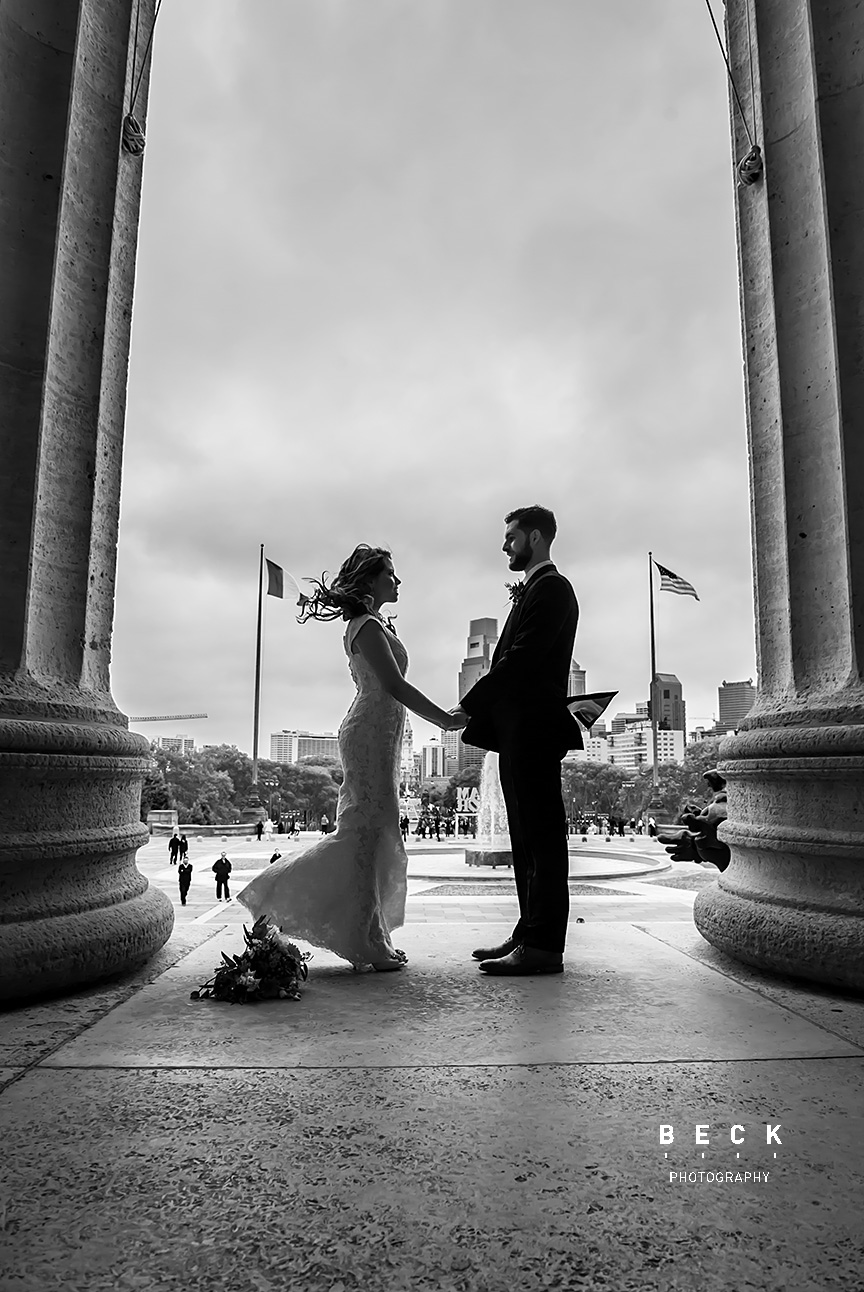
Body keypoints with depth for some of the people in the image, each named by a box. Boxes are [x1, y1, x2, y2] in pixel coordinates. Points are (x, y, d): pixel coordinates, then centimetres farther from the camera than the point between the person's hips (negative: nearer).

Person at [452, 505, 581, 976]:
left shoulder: (551, 588, -8)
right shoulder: (532, 590, 22)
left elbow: (520, 659, -17)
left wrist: (469, 705, -14)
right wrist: (478, 711, 13)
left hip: (533, 731, -10)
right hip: (518, 732, 10)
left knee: (541, 835, -6)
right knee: (527, 836, 12)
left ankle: (543, 947, -1)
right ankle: (530, 935, 21)